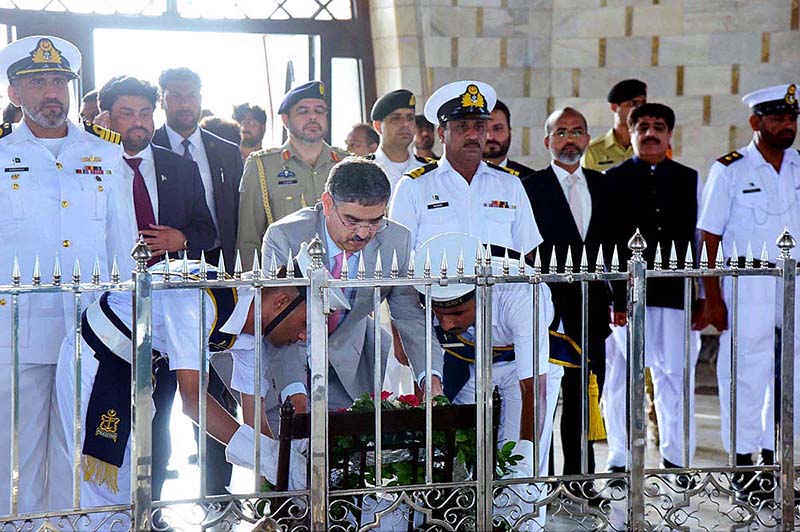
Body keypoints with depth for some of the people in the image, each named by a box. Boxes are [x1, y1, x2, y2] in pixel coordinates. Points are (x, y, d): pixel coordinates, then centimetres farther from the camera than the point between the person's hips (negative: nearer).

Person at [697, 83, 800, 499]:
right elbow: (709, 237, -2)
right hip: (747, 288, -4)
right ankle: (743, 470, 10)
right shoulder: (730, 170, -1)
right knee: (745, 377, 0)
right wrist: (712, 298, -8)